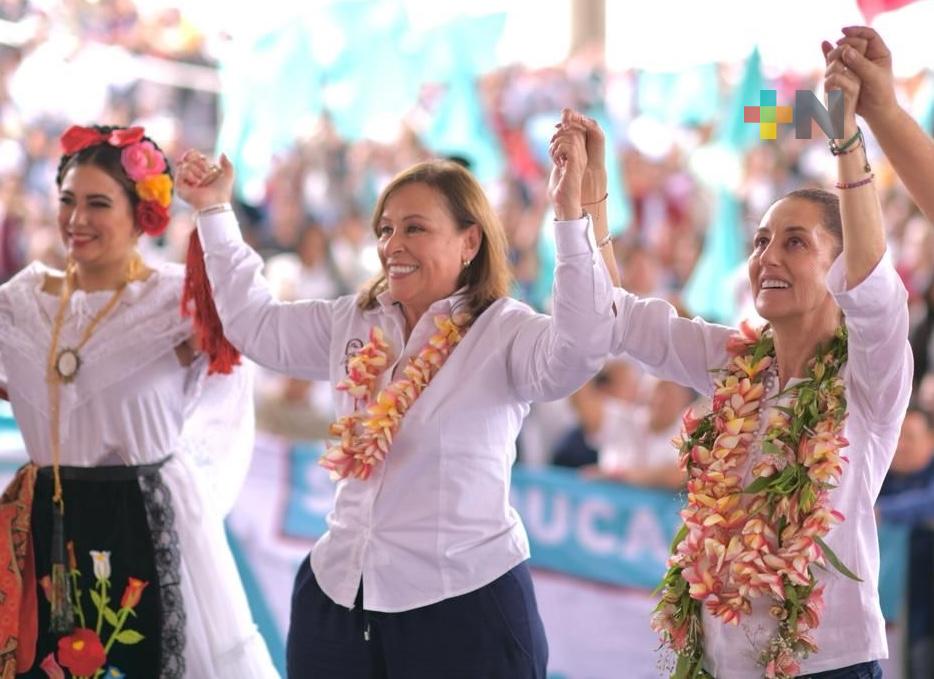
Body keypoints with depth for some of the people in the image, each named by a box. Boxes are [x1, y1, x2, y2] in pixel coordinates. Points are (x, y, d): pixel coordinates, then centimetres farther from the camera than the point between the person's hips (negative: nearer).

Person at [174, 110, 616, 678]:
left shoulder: (502, 333, -9)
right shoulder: (354, 324, 11)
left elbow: (578, 351, -30)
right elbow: (254, 323, 24)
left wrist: (571, 216, -36)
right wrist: (214, 210, 23)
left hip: (465, 600, -6)